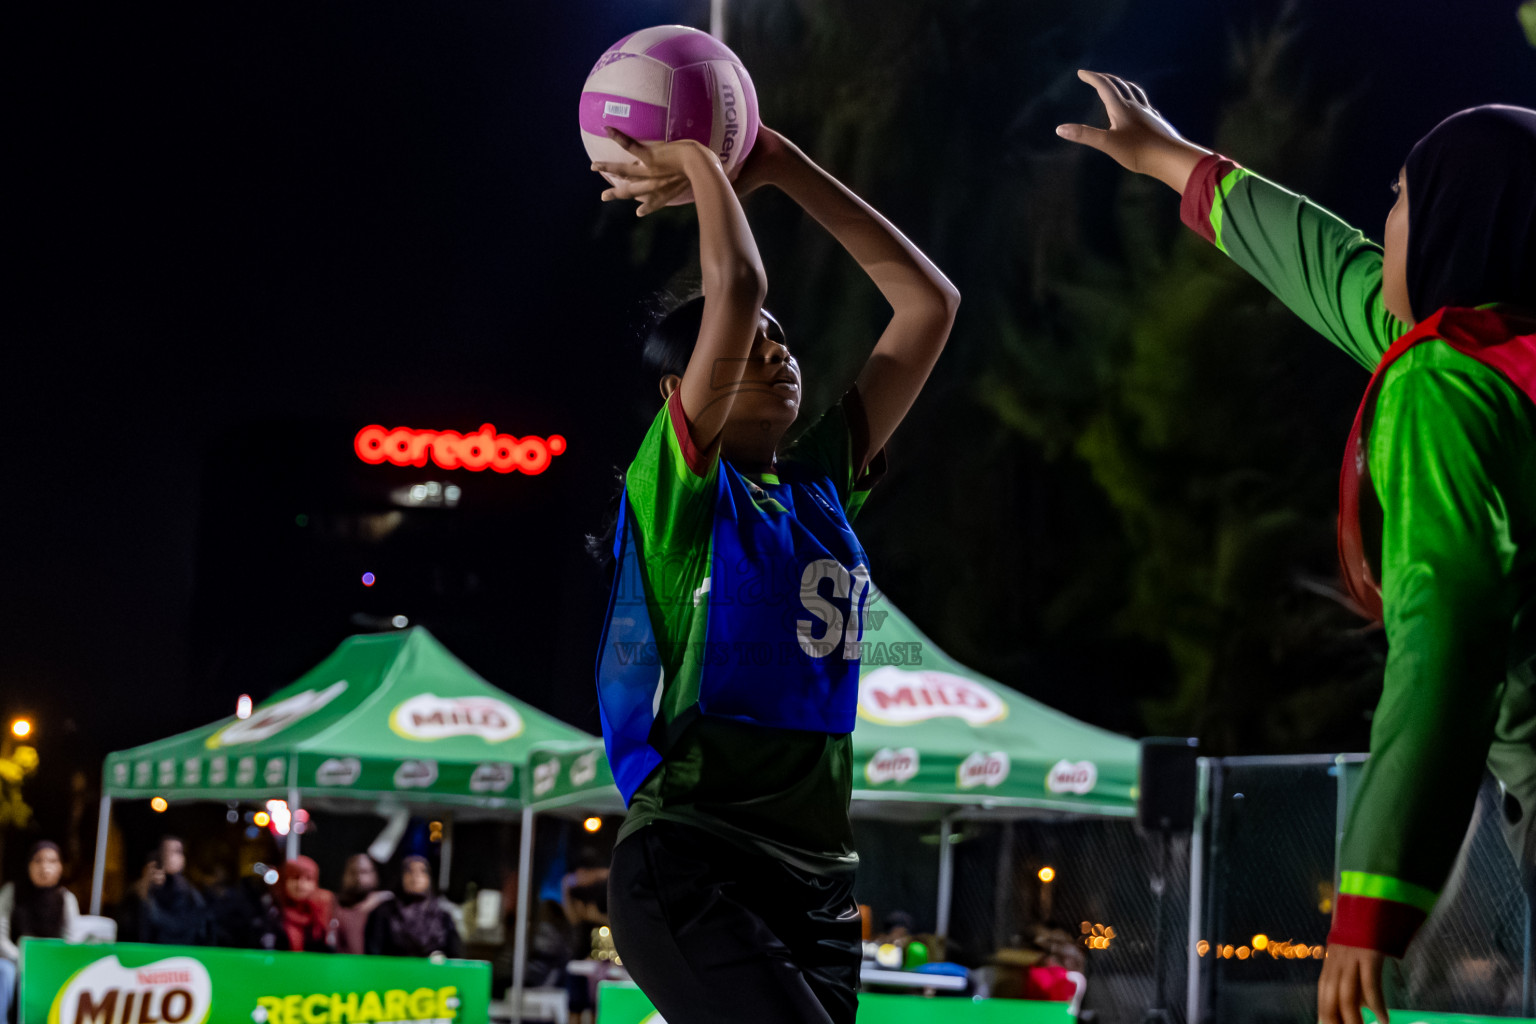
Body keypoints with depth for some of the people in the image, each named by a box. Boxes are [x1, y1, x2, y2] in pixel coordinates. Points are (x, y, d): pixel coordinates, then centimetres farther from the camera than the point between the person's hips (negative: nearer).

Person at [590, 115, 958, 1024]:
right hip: (693, 870, -7)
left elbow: (930, 299, 15)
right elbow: (737, 287, -17)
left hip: (819, 880, 7)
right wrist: (701, 161, 0)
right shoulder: (676, 485, -3)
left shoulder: (820, 485, 14)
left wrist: (775, 164, 13)